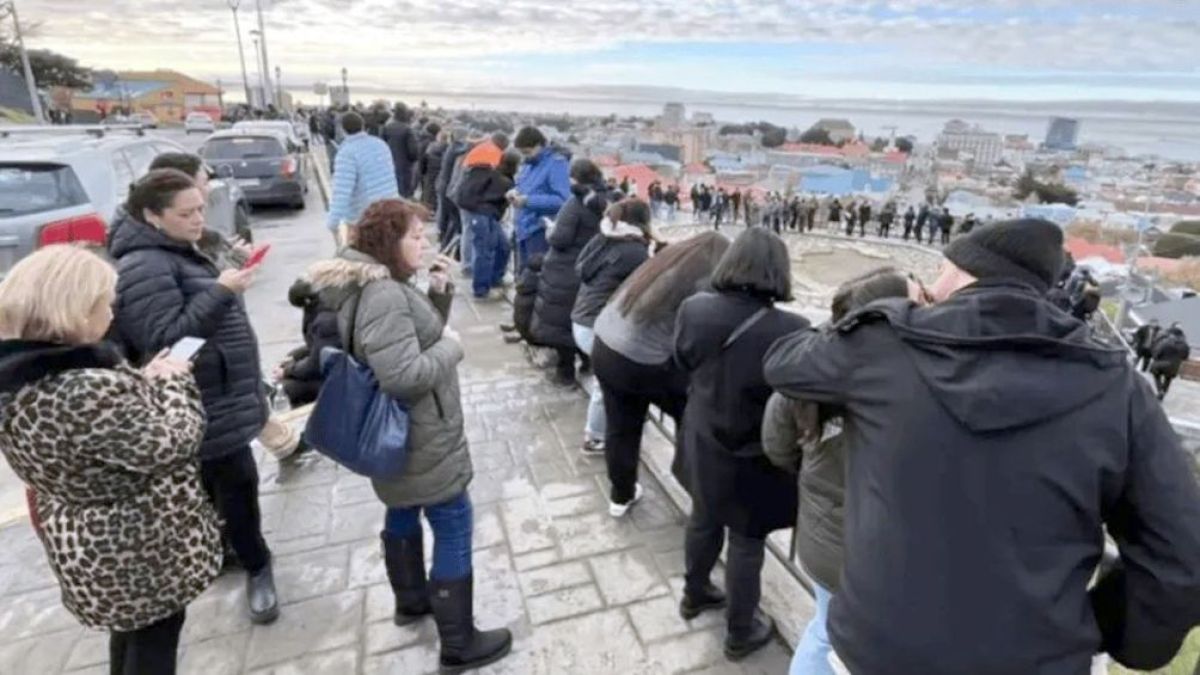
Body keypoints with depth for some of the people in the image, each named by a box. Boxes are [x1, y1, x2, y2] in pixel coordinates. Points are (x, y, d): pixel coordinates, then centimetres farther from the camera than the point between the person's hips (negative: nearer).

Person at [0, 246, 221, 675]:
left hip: (81, 543, 8)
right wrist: (174, 383, -11)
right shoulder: (91, 391, -35)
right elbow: (168, 446, -24)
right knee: (155, 638, 17)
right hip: (143, 547, -8)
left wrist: (145, 381, 0)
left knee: (129, 627, 31)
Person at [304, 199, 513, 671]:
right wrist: (451, 348, -19)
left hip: (404, 436, 11)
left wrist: (440, 293, -1)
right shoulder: (384, 295, -27)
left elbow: (418, 334, 14)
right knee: (454, 528, 1)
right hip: (421, 439, -11)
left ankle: (410, 602, 47)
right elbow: (404, 376, -34)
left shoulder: (384, 283, 5)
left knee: (403, 514, 25)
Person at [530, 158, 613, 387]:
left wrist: (550, 234, 2)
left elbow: (560, 240, -18)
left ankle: (566, 370, 11)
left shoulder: (576, 203, -17)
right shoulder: (607, 202, 3)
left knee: (560, 320, 5)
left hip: (566, 274, -6)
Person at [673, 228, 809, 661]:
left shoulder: (693, 309, -13)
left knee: (703, 520, 27)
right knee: (747, 542, 15)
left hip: (702, 443, 5)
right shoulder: (790, 332, -29)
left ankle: (694, 594, 50)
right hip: (755, 458, -4)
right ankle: (740, 634, 37)